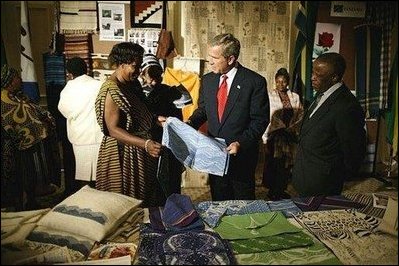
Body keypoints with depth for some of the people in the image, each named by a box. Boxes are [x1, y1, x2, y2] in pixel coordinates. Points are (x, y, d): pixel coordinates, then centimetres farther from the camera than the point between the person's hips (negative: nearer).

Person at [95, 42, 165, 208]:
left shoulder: (133, 84, 6)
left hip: (141, 153, 9)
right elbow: (114, 130, -24)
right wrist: (145, 144, -34)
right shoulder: (111, 91, -20)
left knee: (145, 197, 19)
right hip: (123, 154, -8)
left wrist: (156, 119, 0)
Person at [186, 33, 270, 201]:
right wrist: (191, 122, -7)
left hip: (242, 154, -4)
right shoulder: (207, 80, 3)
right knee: (218, 201, 19)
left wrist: (241, 143, -22)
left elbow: (260, 120, -12)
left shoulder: (255, 82, -13)